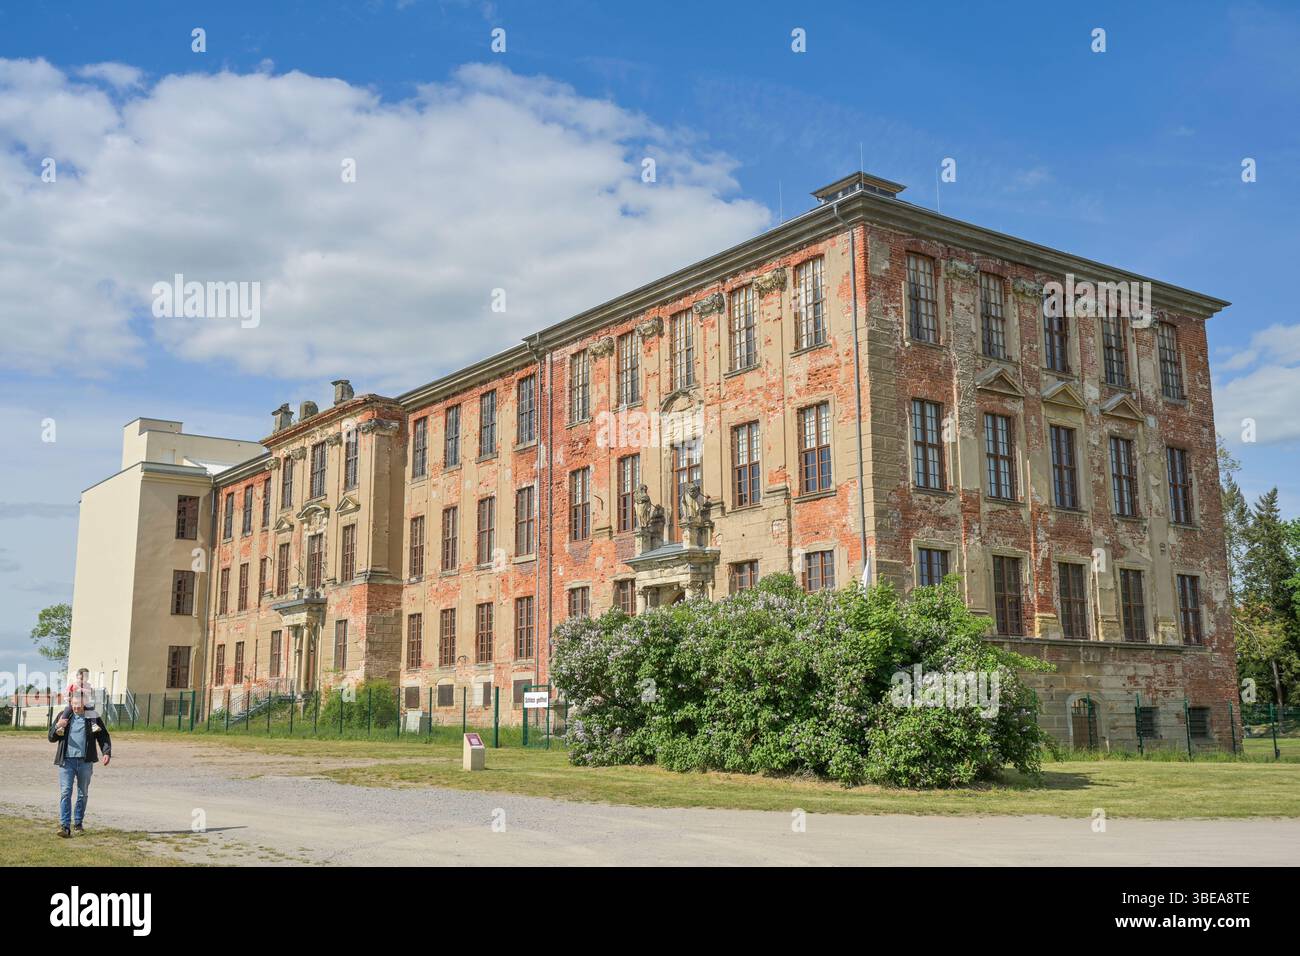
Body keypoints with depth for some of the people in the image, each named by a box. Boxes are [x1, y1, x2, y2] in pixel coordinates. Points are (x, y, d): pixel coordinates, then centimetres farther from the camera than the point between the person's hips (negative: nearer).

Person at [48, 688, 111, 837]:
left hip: (85, 761, 1)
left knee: (82, 794, 9)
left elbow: (104, 737, 9)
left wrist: (106, 752, -5)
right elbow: (51, 738, 8)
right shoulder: (64, 715, 6)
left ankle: (78, 823, 22)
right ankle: (64, 826, -11)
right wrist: (57, 726, -12)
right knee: (65, 792, -10)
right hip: (66, 761, -1)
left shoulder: (92, 718, 5)